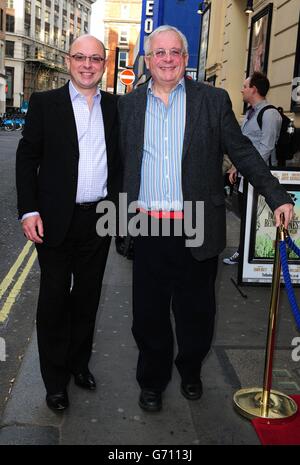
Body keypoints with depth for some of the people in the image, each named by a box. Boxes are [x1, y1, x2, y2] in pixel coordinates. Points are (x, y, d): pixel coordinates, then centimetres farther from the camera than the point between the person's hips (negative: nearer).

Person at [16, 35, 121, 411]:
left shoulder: (116, 106, 7)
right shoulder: (44, 103, -2)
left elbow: (120, 158, 11)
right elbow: (27, 158, -4)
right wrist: (28, 210, -12)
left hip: (99, 220, 3)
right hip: (56, 220, -3)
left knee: (87, 295, 15)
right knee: (54, 299, 7)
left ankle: (79, 362, 34)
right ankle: (55, 379, 22)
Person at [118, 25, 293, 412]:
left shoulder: (213, 100, 3)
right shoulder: (128, 104, 8)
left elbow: (242, 152, 2)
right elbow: (118, 159, 11)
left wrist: (277, 197, -4)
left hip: (197, 228, -1)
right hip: (147, 225, 1)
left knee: (196, 310, 13)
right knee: (149, 312, 10)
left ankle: (190, 372, 38)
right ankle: (152, 381, 31)